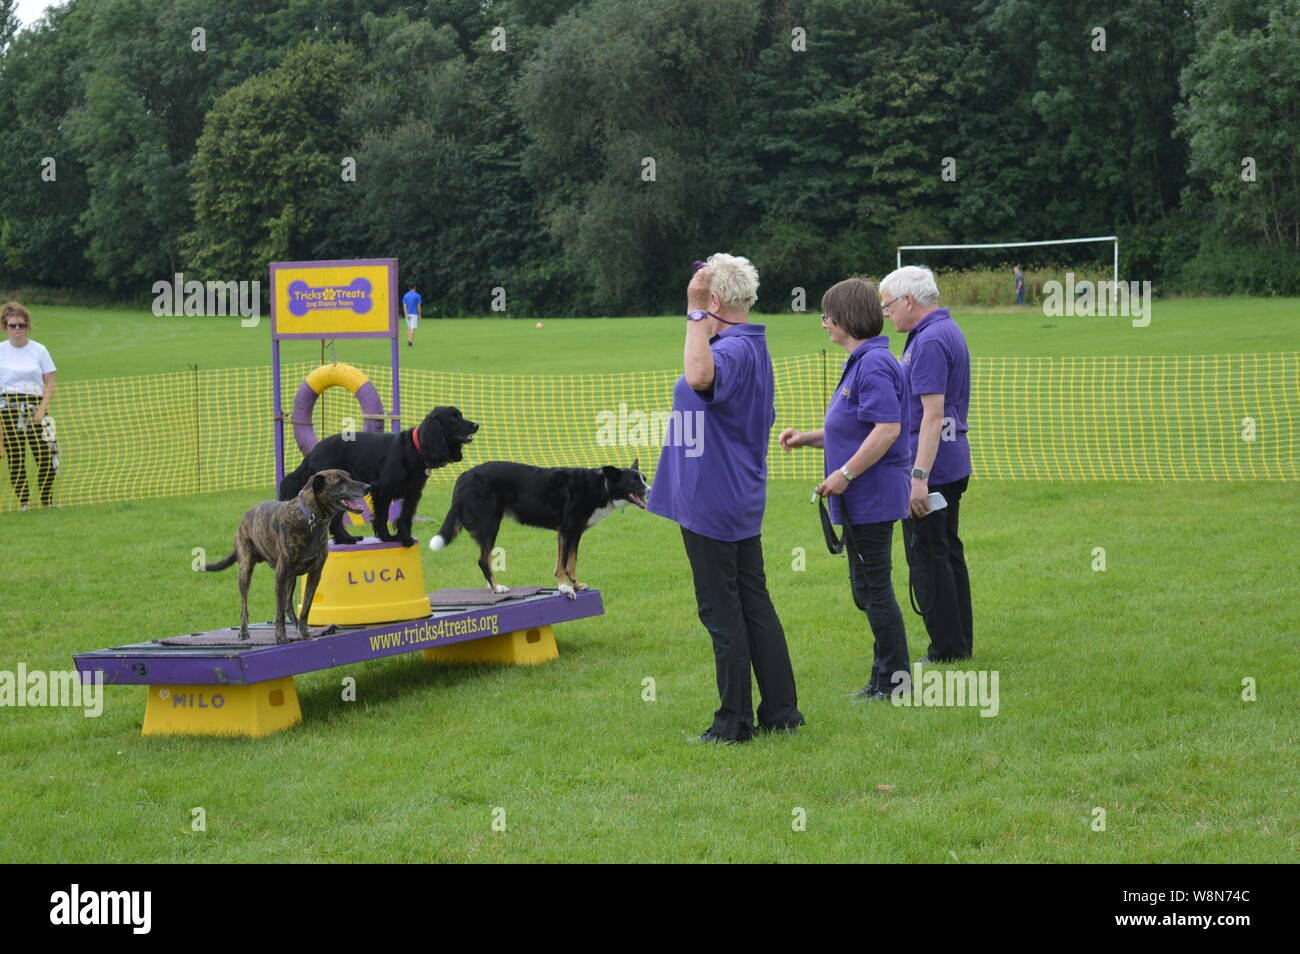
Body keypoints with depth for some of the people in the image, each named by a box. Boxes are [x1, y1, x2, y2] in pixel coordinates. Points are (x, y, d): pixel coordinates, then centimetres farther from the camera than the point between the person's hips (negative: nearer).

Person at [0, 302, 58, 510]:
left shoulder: (39, 350, 6)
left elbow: (49, 383, 6)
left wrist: (42, 408, -7)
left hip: (35, 407, 0)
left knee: (46, 457, -10)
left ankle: (47, 501, 3)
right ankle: (23, 503, 8)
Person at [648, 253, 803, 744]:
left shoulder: (733, 349, -21)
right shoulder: (752, 346, 14)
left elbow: (699, 376, -44)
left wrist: (695, 311, -39)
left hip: (713, 502, -10)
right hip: (742, 501, 10)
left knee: (722, 612, -1)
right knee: (754, 604, 13)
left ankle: (734, 722, 5)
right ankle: (781, 711, 17)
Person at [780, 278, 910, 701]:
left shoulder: (874, 364, -17)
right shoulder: (861, 362, 16)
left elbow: (888, 429, -26)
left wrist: (845, 474, -23)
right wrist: (806, 438, 15)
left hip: (874, 495, -11)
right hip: (862, 499, 11)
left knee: (874, 587, -4)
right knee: (866, 589, 15)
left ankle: (894, 679, 2)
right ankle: (887, 675, 22)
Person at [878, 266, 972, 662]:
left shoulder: (930, 341, -18)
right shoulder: (949, 331, 14)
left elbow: (932, 414, -25)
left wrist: (920, 476, -27)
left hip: (930, 466, -10)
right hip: (953, 463, 10)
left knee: (927, 556, -4)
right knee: (948, 551, 15)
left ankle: (947, 647, 0)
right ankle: (961, 640, 21)